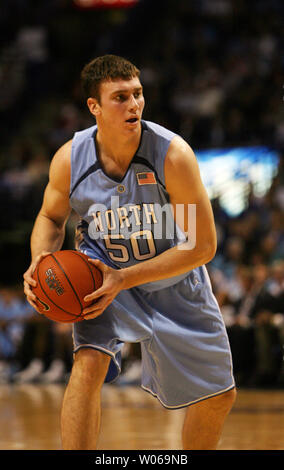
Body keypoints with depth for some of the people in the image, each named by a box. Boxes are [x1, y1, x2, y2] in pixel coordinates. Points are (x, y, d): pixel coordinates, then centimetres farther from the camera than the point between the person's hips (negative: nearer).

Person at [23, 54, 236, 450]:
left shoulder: (172, 155, -28)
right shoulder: (70, 159, -20)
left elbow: (203, 246, -25)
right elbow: (51, 217, 3)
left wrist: (124, 279, -30)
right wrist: (41, 262, -20)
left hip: (173, 280, 1)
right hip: (102, 270, 0)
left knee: (219, 396, 8)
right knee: (89, 363, -29)